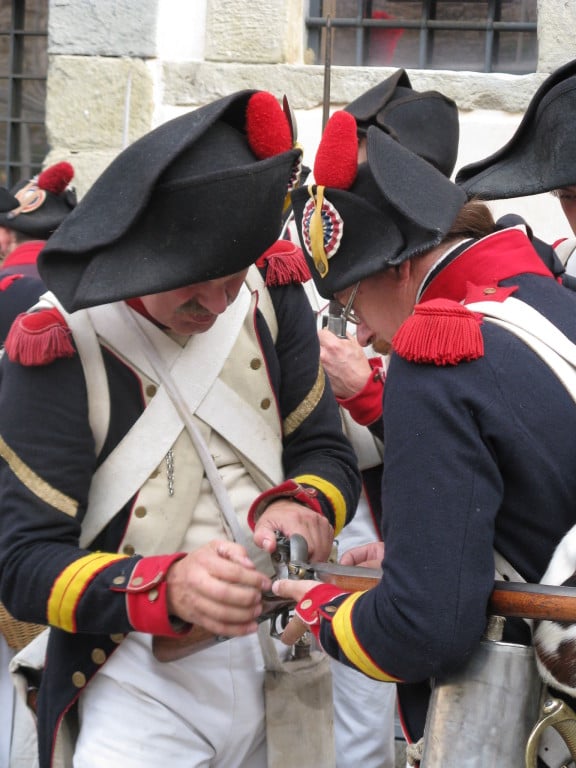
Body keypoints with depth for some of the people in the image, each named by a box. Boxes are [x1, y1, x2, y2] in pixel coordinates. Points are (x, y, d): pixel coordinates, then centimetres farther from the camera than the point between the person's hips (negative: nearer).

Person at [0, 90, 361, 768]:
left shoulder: (270, 297, -4)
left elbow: (328, 454, 4)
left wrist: (293, 507, -20)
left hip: (282, 661, 4)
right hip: (141, 687, -4)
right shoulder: (58, 348, -17)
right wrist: (165, 588, -35)